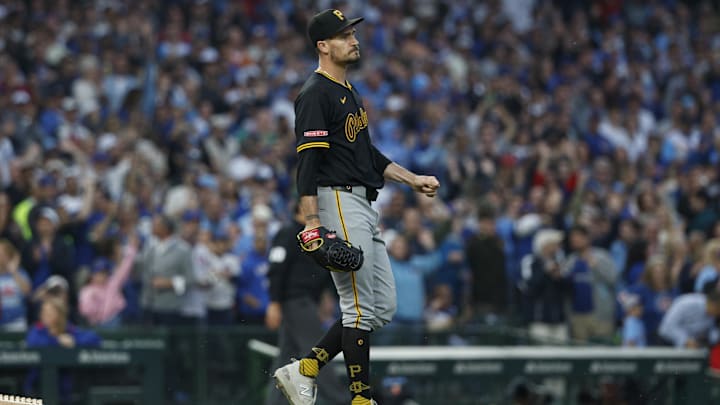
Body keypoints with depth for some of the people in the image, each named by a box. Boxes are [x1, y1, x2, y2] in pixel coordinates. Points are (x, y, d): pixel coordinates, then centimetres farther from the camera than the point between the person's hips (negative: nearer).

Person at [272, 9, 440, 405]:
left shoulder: (349, 91, 19)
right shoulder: (316, 94, -11)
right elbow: (307, 162, -18)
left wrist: (413, 180, 20)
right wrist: (311, 223, -25)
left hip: (364, 207, 10)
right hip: (338, 202, -10)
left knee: (382, 308, 9)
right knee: (361, 309, -7)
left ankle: (303, 371, 12)